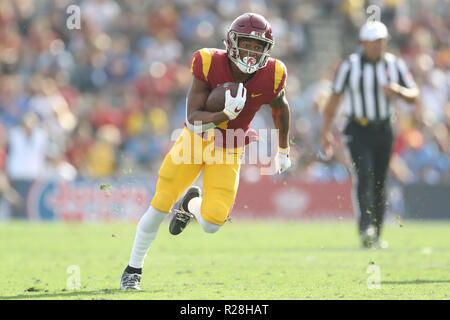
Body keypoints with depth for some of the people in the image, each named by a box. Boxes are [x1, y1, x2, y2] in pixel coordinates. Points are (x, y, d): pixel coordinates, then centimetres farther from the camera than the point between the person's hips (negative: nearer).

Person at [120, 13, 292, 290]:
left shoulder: (272, 76, -17)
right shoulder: (210, 64, -22)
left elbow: (281, 107, 7)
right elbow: (193, 119, -23)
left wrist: (284, 150, 16)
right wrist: (226, 115, -40)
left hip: (228, 152, 1)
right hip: (197, 139, -1)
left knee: (212, 223, -13)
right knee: (160, 205, -2)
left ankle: (192, 203, 26)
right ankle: (133, 270, 19)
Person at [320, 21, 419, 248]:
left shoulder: (394, 65, 2)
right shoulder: (350, 66, -7)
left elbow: (414, 94, 6)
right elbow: (334, 98, -1)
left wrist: (398, 91, -17)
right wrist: (325, 132, -4)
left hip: (383, 130, 3)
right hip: (358, 131, -3)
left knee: (379, 183, 8)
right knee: (364, 177, -19)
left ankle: (375, 236, 18)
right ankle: (366, 229, -29)